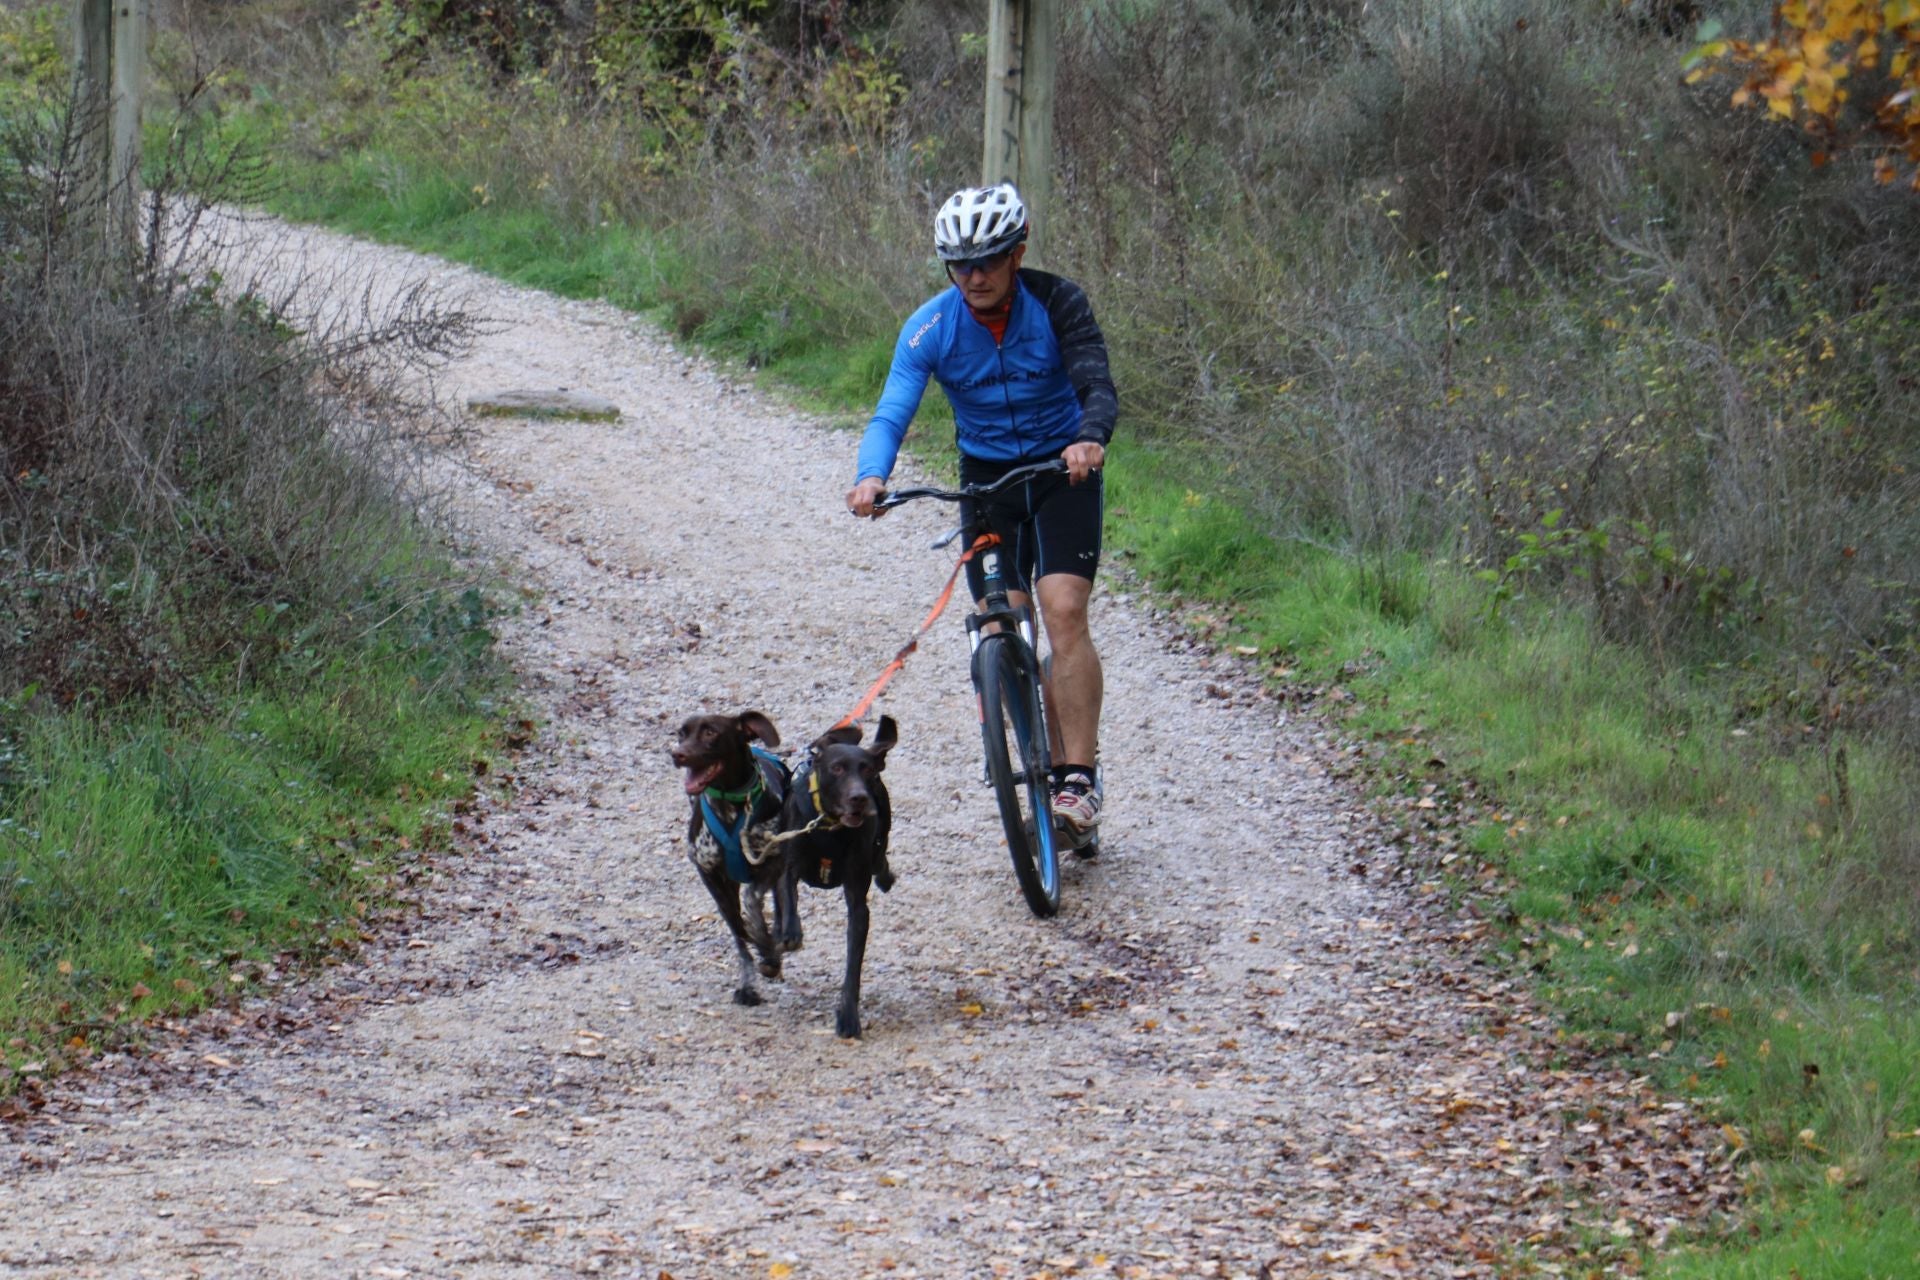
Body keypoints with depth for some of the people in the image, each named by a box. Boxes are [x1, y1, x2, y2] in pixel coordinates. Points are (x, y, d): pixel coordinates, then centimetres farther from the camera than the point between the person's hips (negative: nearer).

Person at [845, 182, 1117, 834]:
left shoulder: (1057, 303, -17)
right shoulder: (930, 328, -14)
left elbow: (1098, 387, -27)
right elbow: (892, 413, -23)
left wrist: (1090, 439, -50)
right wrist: (871, 478, -44)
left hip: (1062, 469, -2)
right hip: (986, 478, 2)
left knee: (1063, 611, -19)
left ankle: (1078, 779, -17)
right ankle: (1048, 769, 6)